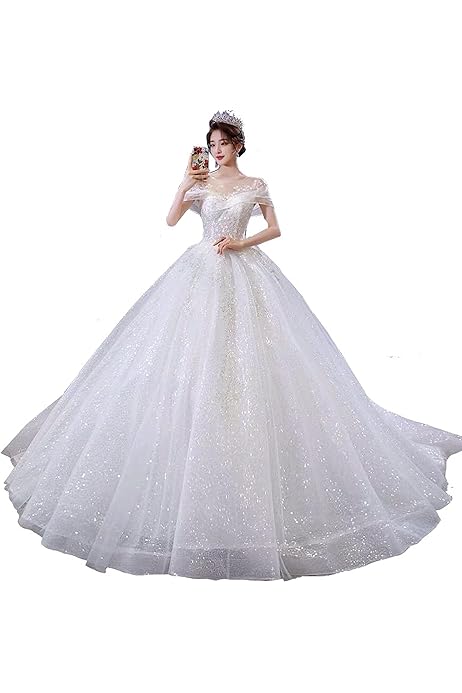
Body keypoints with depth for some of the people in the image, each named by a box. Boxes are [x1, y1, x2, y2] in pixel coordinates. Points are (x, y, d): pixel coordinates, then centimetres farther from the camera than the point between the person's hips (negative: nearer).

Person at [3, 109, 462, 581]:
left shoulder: (255, 185, 8)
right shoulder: (200, 183, 13)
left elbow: (275, 228, 6)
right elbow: (171, 220, 3)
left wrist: (241, 243, -7)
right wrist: (184, 184, -8)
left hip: (244, 275, -2)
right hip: (202, 273, 2)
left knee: (245, 356, -6)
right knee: (195, 359, -4)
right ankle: (197, 458, 10)